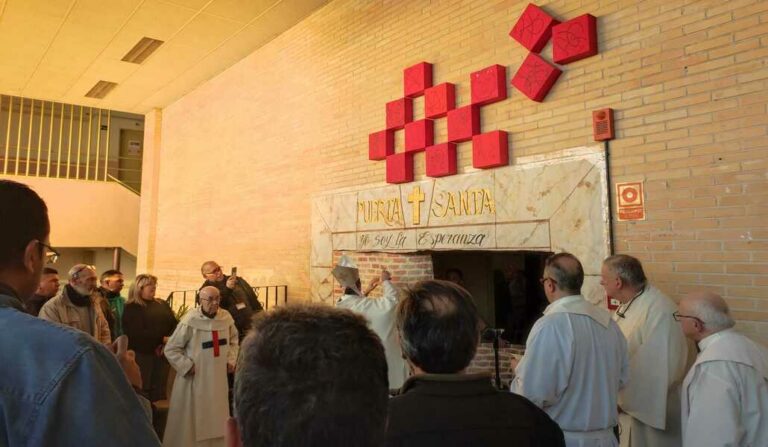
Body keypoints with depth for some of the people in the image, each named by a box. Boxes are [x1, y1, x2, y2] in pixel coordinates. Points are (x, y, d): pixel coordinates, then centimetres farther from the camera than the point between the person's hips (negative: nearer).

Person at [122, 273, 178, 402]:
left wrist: (168, 342, -12)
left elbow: (175, 324, 6)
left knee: (159, 390, 9)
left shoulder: (162, 304, 13)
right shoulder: (132, 308, -2)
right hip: (142, 354, -5)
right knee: (143, 390, -1)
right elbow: (137, 333, -14)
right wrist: (162, 339, -17)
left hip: (163, 353, 5)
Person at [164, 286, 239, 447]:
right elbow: (171, 349, -11)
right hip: (195, 379, -5)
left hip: (218, 378, 5)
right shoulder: (190, 321, -19)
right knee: (190, 420, 7)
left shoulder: (226, 317, -4)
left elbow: (234, 340, 15)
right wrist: (187, 366, -13)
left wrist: (230, 360, 5)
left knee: (217, 420, 17)